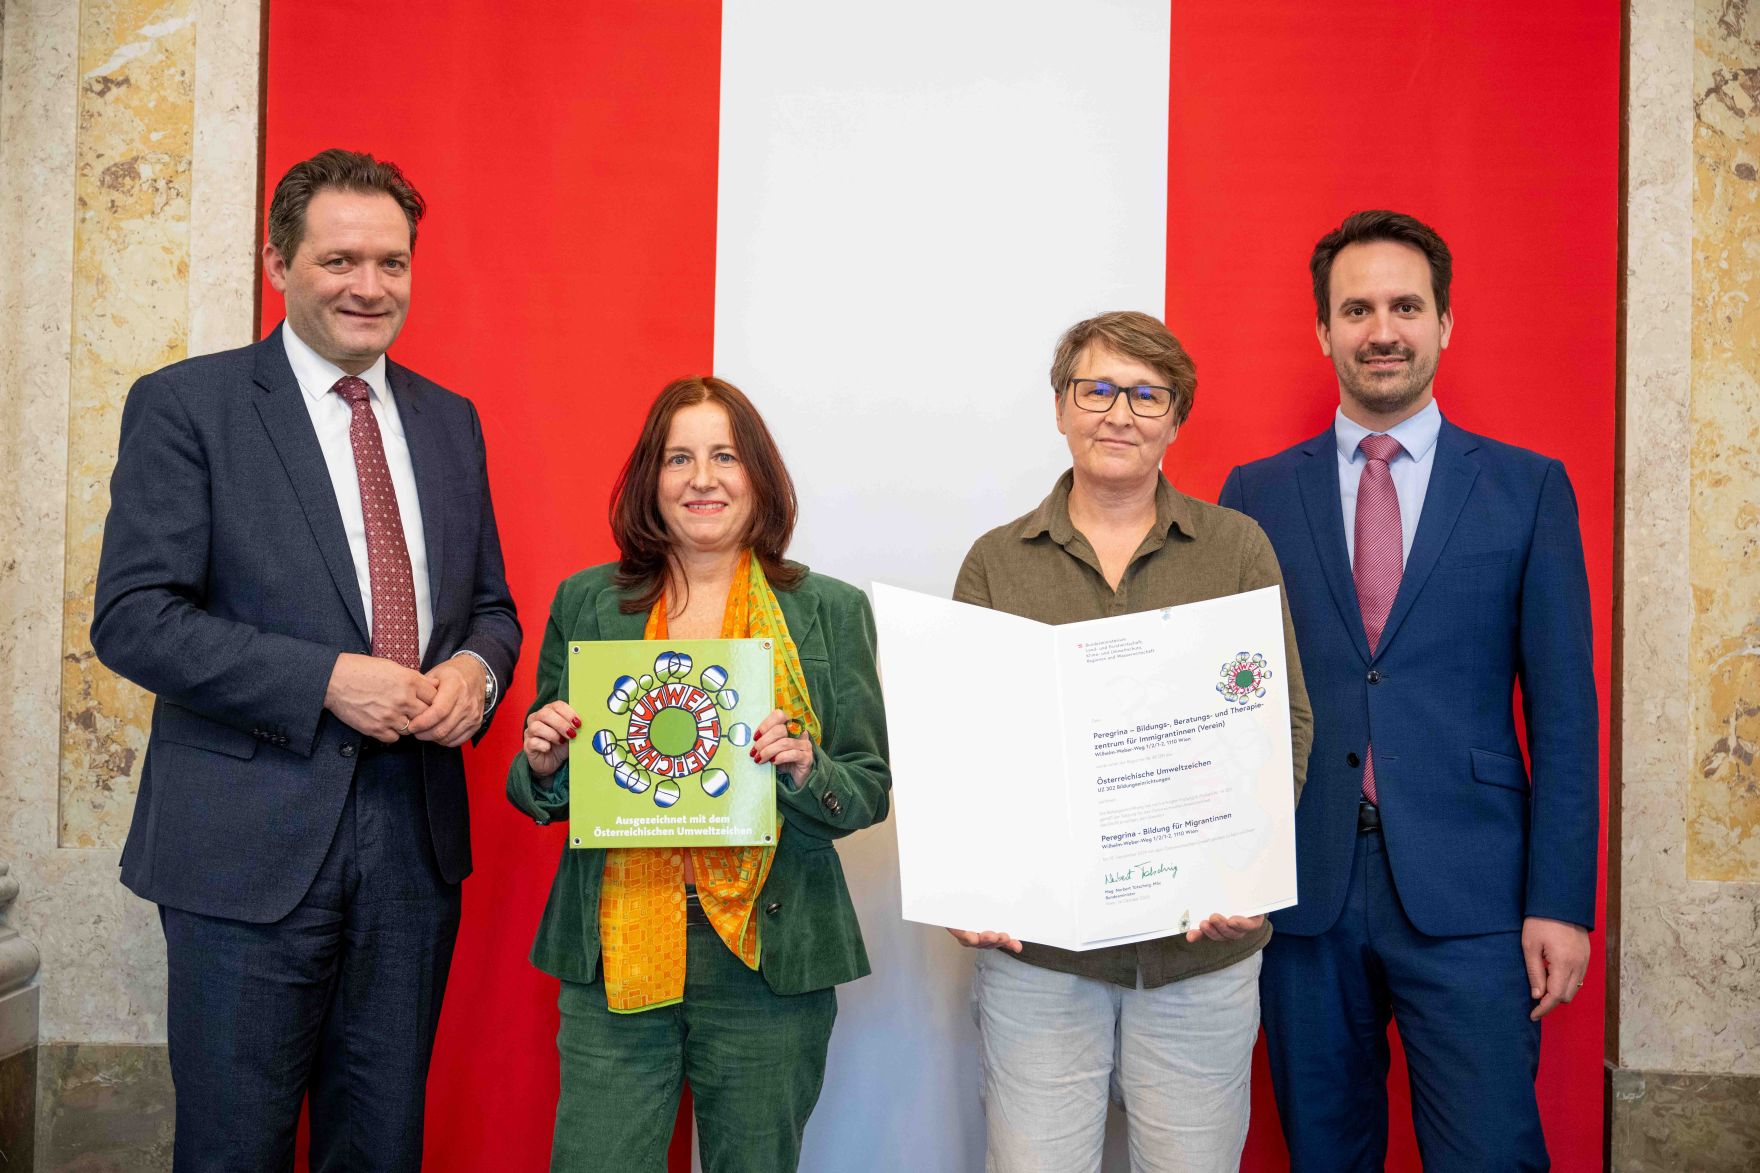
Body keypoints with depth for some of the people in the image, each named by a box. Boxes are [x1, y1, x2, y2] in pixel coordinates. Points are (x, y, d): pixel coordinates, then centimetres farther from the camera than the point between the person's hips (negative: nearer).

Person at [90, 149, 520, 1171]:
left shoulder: (450, 420, 12)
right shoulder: (185, 405, -3)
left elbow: (491, 605, 17)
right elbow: (131, 617, -10)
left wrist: (475, 669, -6)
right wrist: (327, 678, -19)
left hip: (417, 841, 4)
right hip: (252, 845, -4)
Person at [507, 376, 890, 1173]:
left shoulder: (833, 612, 2)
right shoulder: (585, 604, 6)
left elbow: (872, 792, 4)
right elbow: (541, 798, 12)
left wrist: (807, 771, -16)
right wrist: (543, 761, -9)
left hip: (768, 961, 0)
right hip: (615, 955, 1)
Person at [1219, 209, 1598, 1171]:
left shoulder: (1529, 488, 4)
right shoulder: (1256, 495, 5)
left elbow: (1562, 711, 2)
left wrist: (1561, 901, -3)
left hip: (1468, 897, -1)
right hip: (1300, 894, 2)